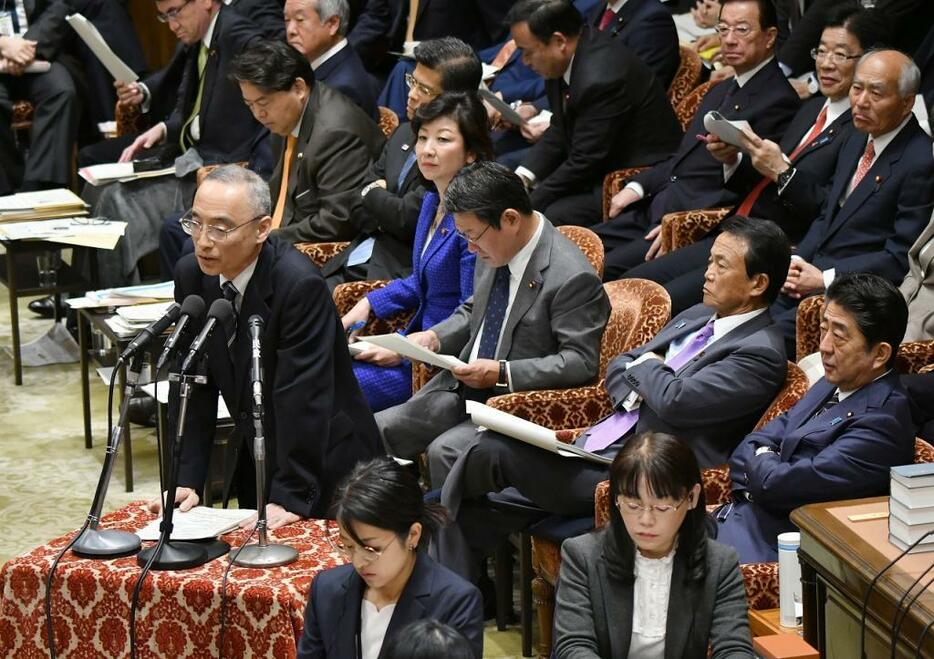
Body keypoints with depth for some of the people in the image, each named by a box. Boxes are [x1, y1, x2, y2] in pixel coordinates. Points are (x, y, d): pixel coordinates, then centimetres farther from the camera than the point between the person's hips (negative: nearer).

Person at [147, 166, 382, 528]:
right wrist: (186, 480, -9)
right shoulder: (192, 274, -6)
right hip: (255, 458, 6)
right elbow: (193, 385, -2)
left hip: (325, 463, -6)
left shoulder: (300, 284, -27)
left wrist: (290, 498, -27)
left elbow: (303, 400, -27)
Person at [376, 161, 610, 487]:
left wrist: (501, 373, -24)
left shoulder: (572, 278, -20)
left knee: (445, 450, -30)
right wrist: (435, 337, 2)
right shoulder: (494, 251, 5)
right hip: (463, 388, 8)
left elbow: (581, 362, -20)